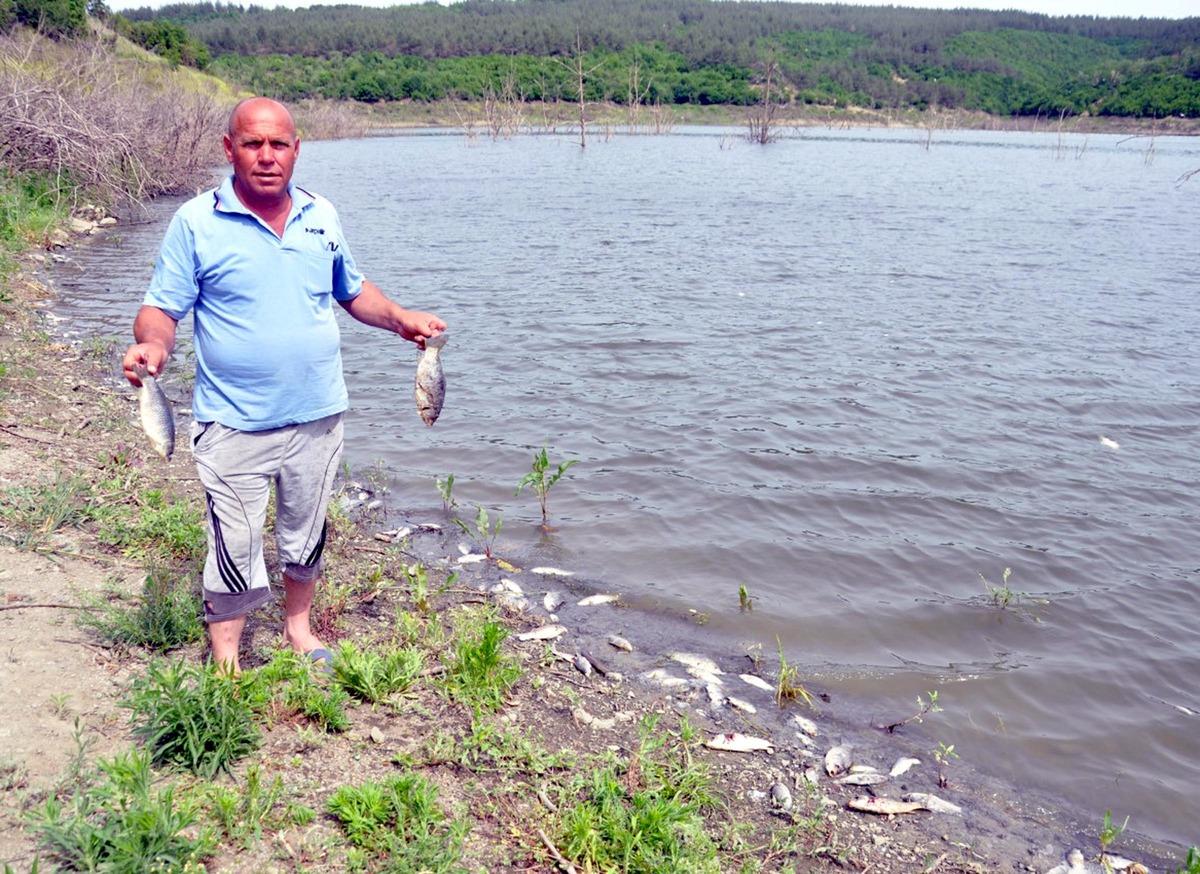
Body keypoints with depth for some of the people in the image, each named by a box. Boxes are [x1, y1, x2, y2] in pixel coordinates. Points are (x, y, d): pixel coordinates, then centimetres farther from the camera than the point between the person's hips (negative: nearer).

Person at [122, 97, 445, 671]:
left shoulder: (323, 216, 6)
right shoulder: (196, 222, -7)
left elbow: (353, 291, 18)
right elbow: (161, 310, -7)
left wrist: (400, 319, 1)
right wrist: (151, 345, -28)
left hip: (317, 415, 4)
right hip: (234, 424, -4)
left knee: (306, 531, 18)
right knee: (235, 543, 3)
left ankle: (298, 628, 40)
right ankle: (225, 658, 21)